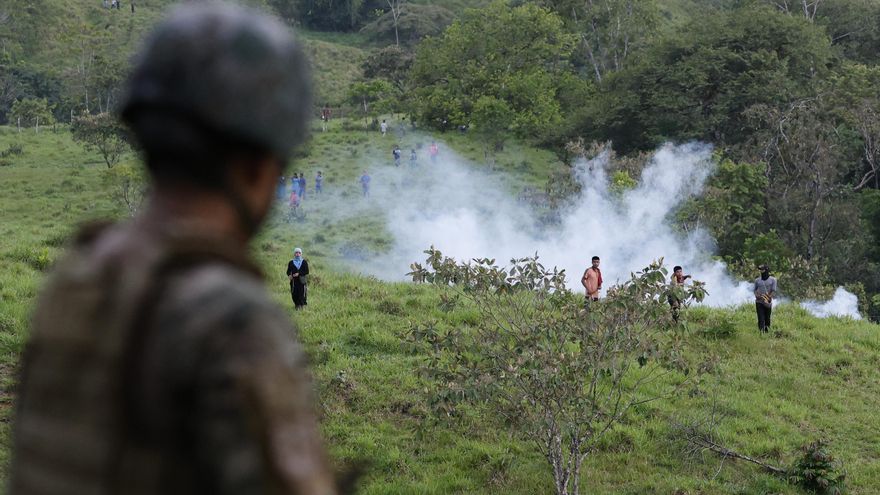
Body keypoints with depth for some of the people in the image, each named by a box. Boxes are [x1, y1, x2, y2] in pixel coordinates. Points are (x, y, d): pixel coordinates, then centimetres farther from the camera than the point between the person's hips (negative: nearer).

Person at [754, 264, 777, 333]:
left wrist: (769, 298, -15)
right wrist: (756, 295, -3)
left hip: (768, 303, -1)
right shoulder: (757, 280, 10)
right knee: (761, 319, -9)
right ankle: (761, 332, -14)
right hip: (759, 302, 1)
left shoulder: (772, 280, 2)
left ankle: (767, 332, 17)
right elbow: (755, 289, 18)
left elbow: (773, 291, -3)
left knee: (767, 319, 7)